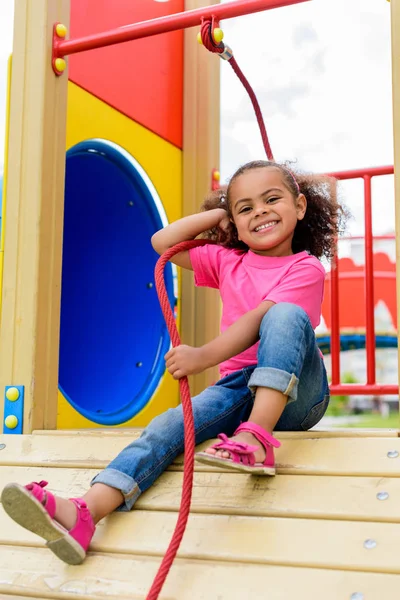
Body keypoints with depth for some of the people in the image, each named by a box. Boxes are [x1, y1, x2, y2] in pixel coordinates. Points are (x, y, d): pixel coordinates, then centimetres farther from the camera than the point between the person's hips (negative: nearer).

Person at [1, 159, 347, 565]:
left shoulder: (306, 269, -4)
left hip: (295, 393, -4)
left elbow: (256, 321, -21)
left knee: (285, 314, -32)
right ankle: (84, 512, -42)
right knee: (171, 424, -24)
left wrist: (203, 356, -34)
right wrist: (219, 213, 10)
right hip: (238, 388, 4)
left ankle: (257, 435, -48)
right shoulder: (228, 261, 15)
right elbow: (162, 242, 13)